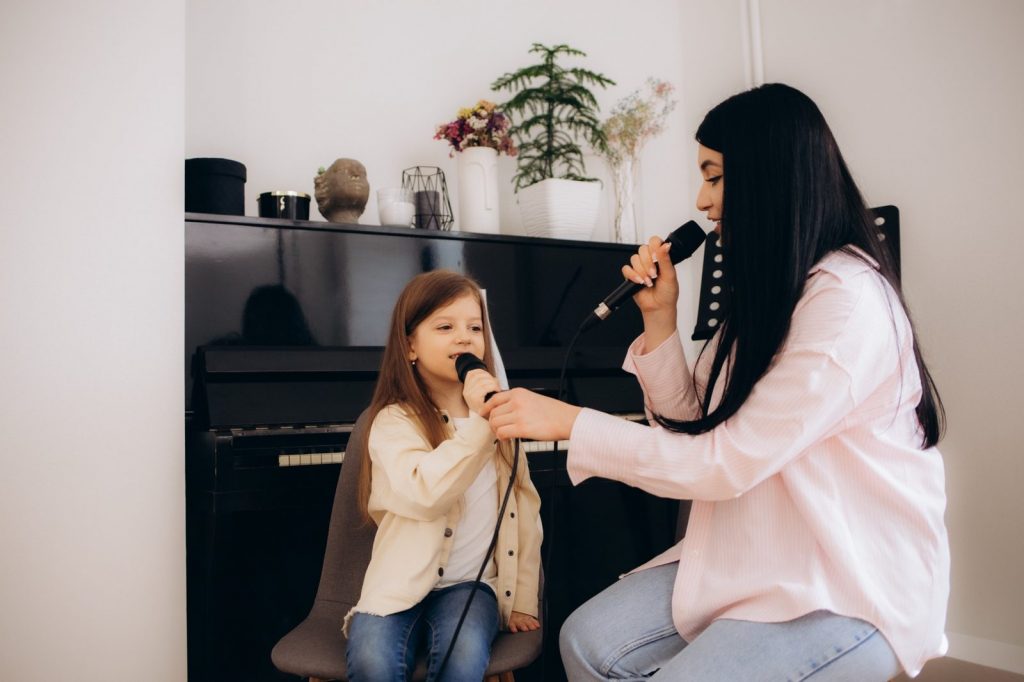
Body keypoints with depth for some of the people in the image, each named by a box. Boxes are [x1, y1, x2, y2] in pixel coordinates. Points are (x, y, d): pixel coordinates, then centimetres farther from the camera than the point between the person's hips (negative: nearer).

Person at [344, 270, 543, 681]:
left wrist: (523, 599, 5)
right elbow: (424, 496, -26)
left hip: (471, 583, 3)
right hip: (402, 586, -2)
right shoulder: (395, 421, -7)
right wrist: (477, 424, -30)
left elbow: (525, 511, 9)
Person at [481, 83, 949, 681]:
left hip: (853, 590, -7)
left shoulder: (848, 297, -20)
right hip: (758, 557, 8)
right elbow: (695, 428, 8)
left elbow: (725, 464, -23)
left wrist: (567, 422, -19)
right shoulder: (771, 293, 10)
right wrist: (659, 317, -2)